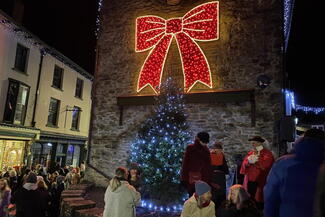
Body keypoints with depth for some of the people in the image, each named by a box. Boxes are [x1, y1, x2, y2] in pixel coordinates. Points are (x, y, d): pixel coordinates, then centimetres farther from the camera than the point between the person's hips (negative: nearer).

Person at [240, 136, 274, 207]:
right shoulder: (250, 152, 16)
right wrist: (249, 162, -14)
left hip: (260, 181, -5)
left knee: (259, 203, -3)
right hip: (250, 180, 5)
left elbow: (265, 164, -17)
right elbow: (244, 164, 7)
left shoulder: (267, 153, -1)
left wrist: (254, 160, -7)